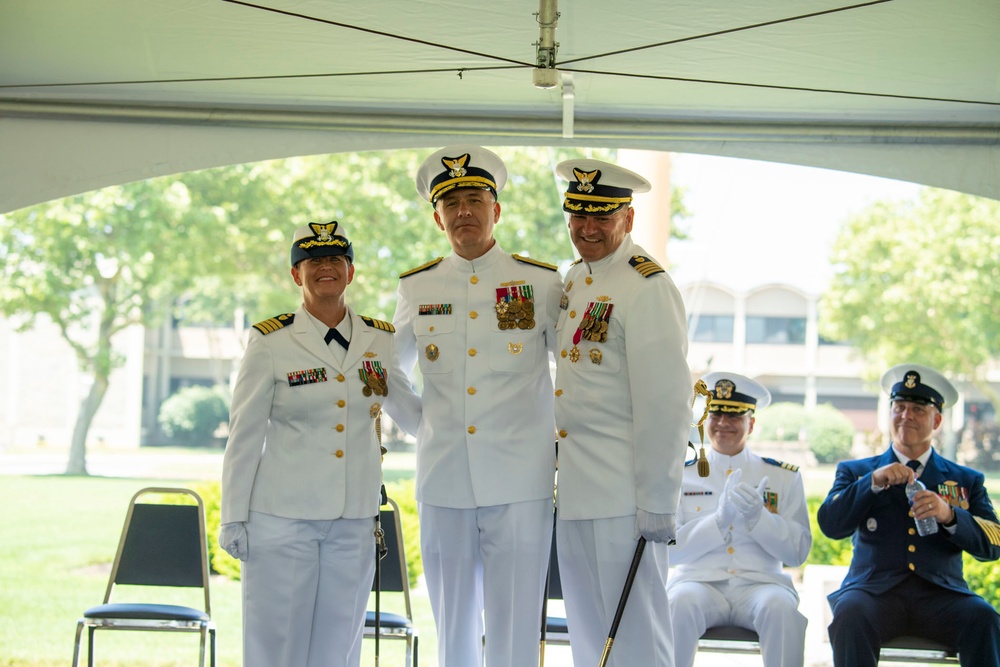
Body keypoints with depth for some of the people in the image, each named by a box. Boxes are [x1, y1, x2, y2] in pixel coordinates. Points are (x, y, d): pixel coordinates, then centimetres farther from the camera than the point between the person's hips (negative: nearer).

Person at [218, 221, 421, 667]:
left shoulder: (379, 340, 7)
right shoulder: (271, 341, -2)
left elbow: (411, 412, 18)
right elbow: (244, 435, 0)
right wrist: (233, 518, -2)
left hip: (354, 522, 3)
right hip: (281, 516, -3)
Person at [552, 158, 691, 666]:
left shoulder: (648, 288, -13)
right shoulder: (574, 279, 14)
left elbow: (666, 401, -17)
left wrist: (658, 504, -19)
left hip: (623, 496, -9)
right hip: (573, 491, 9)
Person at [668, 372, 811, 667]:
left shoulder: (784, 477, 11)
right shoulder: (683, 476, 10)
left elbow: (797, 553, 4)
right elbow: (670, 549, 1)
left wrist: (758, 516, -13)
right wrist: (719, 519, -14)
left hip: (760, 583, 0)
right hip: (699, 581, 0)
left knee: (781, 607, -33)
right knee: (680, 603, -34)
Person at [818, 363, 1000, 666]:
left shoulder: (966, 480, 21)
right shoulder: (856, 471, 21)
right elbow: (830, 525, 5)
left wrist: (949, 515, -12)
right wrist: (874, 481, -7)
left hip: (940, 594, 1)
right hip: (875, 589, 0)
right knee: (849, 614, -35)